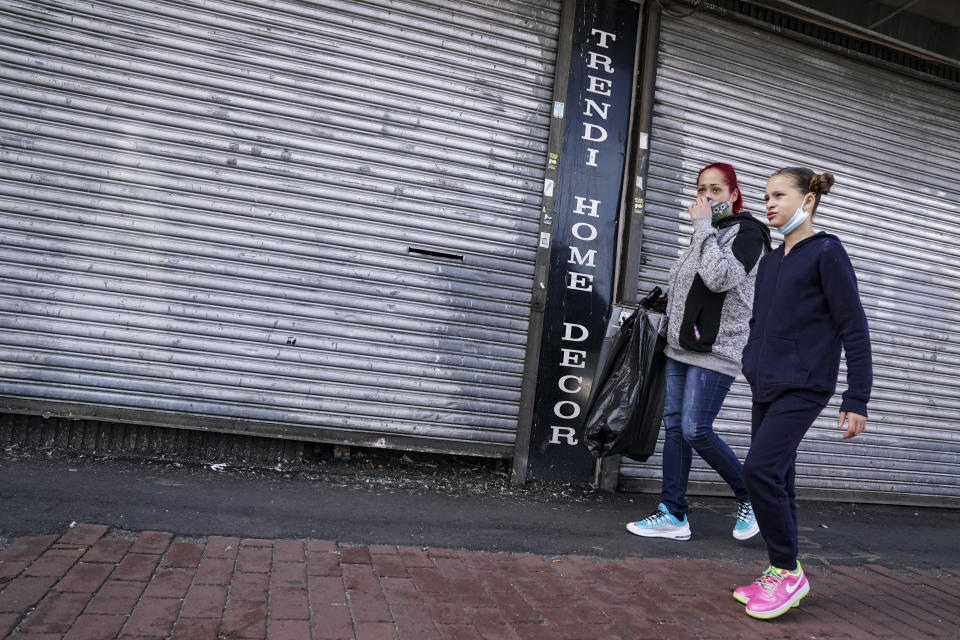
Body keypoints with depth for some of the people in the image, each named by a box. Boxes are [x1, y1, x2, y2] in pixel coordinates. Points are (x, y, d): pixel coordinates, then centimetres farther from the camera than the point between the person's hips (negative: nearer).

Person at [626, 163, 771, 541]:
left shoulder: (747, 232, -6)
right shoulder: (707, 235, 18)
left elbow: (720, 277, -24)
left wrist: (704, 226, -17)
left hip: (716, 351, -8)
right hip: (681, 347, 8)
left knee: (696, 431, -10)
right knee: (674, 426, 5)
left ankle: (750, 498, 14)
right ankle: (674, 515, 13)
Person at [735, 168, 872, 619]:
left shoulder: (826, 253, -6)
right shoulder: (769, 262, 14)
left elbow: (854, 329, -8)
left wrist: (857, 399, -11)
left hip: (803, 387, -7)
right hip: (765, 387, 7)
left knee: (761, 468, -15)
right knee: (776, 479, 10)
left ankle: (788, 572, 2)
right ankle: (780, 579, 20)